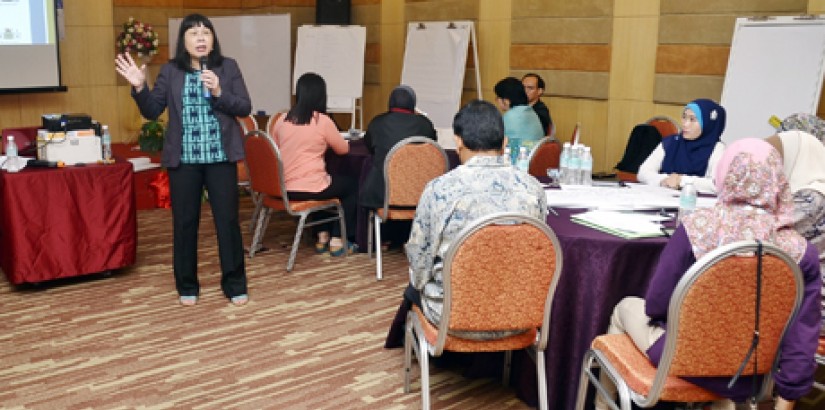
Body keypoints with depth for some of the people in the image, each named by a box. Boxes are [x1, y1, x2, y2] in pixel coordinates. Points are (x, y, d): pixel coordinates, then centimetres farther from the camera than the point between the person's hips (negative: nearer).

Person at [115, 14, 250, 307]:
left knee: (228, 219, 4)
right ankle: (187, 286, 22)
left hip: (221, 157, -1)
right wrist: (139, 88, -14)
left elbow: (245, 108, -2)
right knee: (184, 222, 7)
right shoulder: (170, 71, 4)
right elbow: (152, 111, 2)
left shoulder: (228, 67, 3)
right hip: (183, 159, 1)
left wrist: (219, 93, -16)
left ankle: (235, 284, 16)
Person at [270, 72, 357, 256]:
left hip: (283, 188, 6)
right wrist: (326, 142, 26)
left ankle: (322, 236, 31)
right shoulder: (322, 121, -10)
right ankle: (338, 240, 18)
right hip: (310, 189, -6)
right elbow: (343, 149, 3)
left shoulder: (282, 120, 3)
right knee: (353, 186, 19)